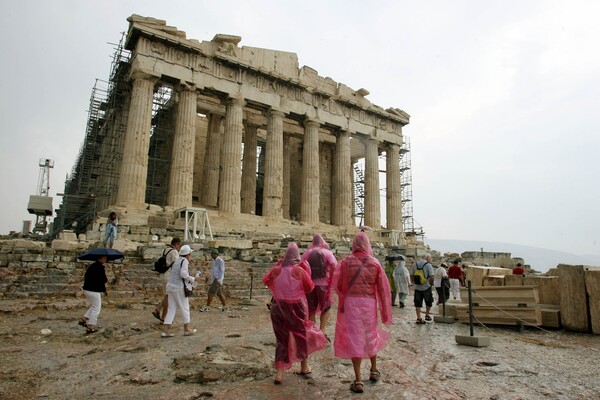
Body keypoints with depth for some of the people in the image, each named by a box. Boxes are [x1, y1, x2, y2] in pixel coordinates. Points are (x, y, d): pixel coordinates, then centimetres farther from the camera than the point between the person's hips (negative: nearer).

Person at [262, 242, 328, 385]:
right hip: (297, 307, -1)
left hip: (279, 307, 1)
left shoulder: (276, 270, -7)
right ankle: (304, 367, 37)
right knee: (302, 335, 20)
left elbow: (265, 280, 13)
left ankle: (279, 373, 5)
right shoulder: (300, 271, -13)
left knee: (282, 338, 12)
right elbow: (310, 287, -2)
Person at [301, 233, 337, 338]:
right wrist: (331, 280, -4)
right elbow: (335, 267, -14)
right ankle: (322, 331, 6)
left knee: (311, 310, 13)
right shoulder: (327, 252, -2)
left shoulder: (306, 253, 6)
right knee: (326, 308, 16)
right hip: (323, 284, -2)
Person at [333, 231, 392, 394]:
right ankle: (374, 371, 40)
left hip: (351, 302, -2)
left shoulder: (346, 261, -4)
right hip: (369, 303, 2)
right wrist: (385, 311, 7)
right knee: (371, 335, 22)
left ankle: (358, 380, 8)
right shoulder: (375, 263, -1)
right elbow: (383, 288, 0)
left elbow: (336, 283, -4)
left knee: (354, 338, 5)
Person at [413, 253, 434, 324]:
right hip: (426, 287, -3)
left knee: (418, 303, 7)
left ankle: (418, 318, 7)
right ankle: (427, 315, 26)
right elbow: (431, 277, -15)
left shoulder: (415, 264, 5)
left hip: (417, 287, 4)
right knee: (429, 302, 18)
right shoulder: (428, 265, -10)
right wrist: (430, 284, 1)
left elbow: (413, 275, 9)